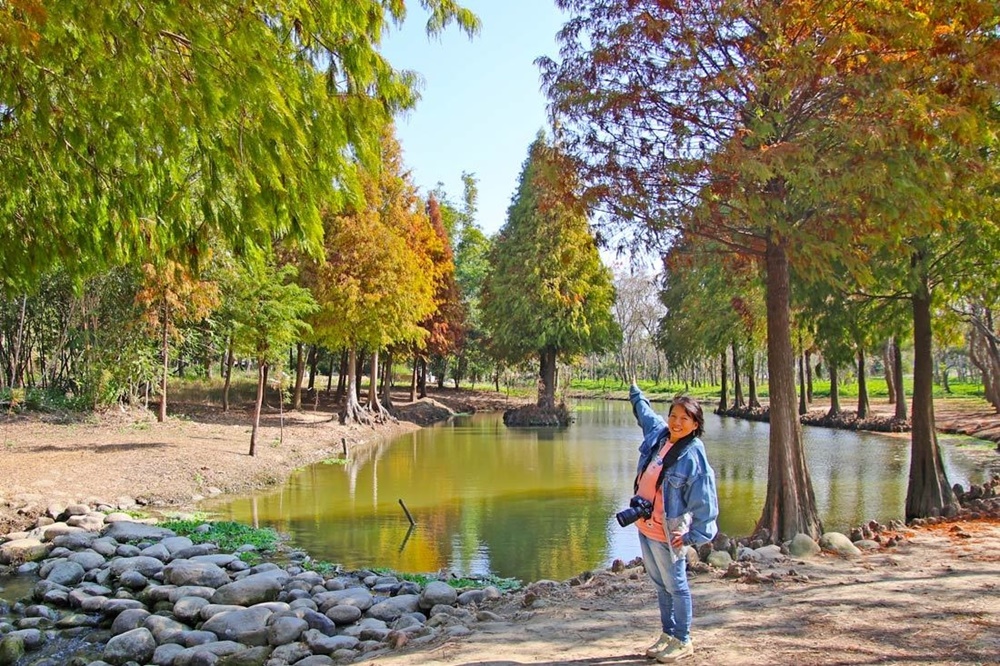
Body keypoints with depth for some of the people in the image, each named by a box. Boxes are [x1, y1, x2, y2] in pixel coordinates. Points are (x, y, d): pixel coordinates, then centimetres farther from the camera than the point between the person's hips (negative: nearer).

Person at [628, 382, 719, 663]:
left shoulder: (693, 455, -17)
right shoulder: (657, 433, 2)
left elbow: (704, 500, -16)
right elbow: (645, 412, 26)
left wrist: (695, 535, -17)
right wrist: (635, 393, 42)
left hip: (667, 532, -7)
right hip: (643, 526, 7)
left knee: (675, 586, 7)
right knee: (661, 585, 19)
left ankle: (683, 641, 21)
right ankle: (668, 634, 32)